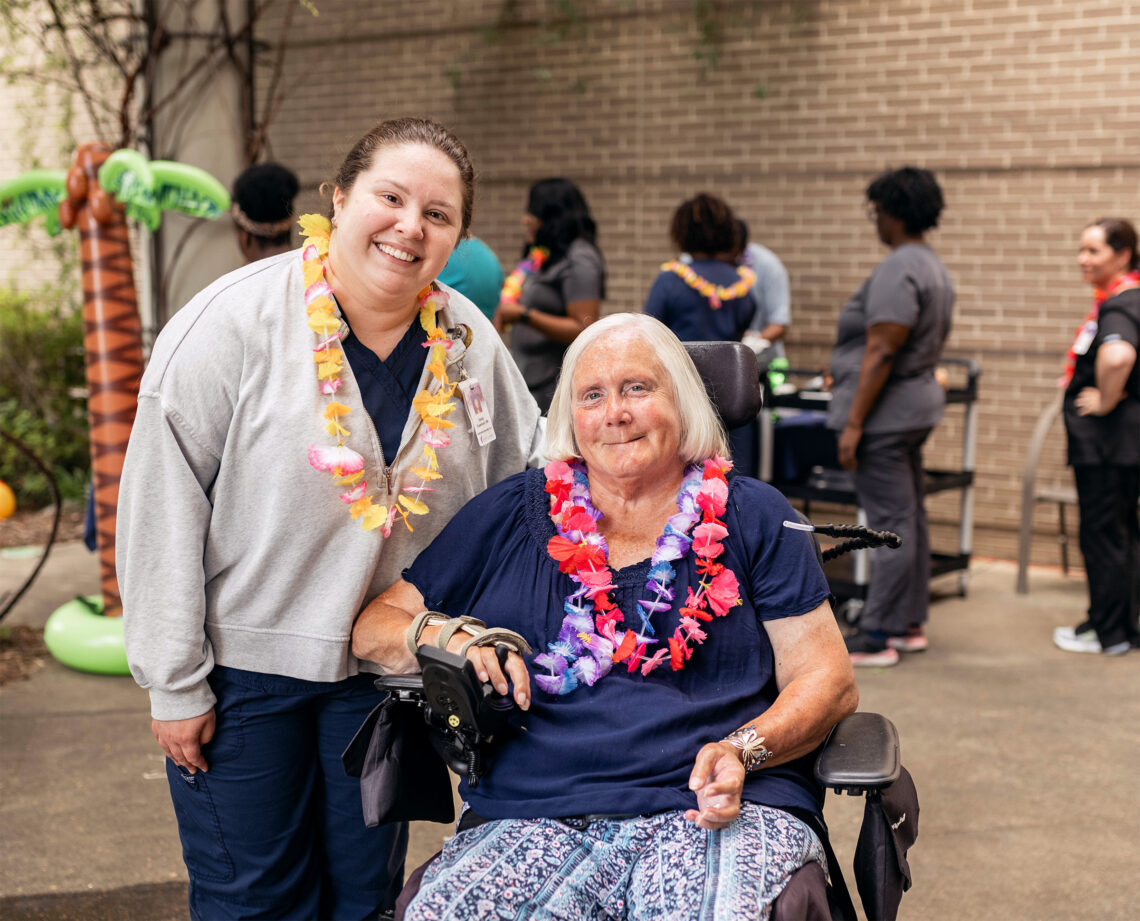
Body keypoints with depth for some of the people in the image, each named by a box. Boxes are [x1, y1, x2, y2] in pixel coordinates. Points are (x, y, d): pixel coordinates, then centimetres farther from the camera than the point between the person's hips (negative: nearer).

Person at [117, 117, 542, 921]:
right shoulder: (233, 321, -14)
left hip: (386, 670, 4)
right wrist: (175, 682, -12)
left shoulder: (470, 344, -1)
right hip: (241, 664, -3)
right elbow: (161, 507, -13)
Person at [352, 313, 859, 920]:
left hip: (717, 810, -1)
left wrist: (742, 751, -11)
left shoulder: (751, 517, 13)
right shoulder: (510, 516, 16)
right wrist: (446, 637, -5)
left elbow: (829, 680, 7)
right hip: (531, 818, 2)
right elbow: (370, 628, 17)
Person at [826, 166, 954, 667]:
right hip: (915, 404, 11)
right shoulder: (933, 267, 15)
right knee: (909, 518, 15)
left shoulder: (898, 271, -18)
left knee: (890, 521, -7)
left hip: (887, 412, -11)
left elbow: (880, 353, -22)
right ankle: (909, 624, 23)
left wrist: (854, 424, -21)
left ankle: (878, 636, -2)